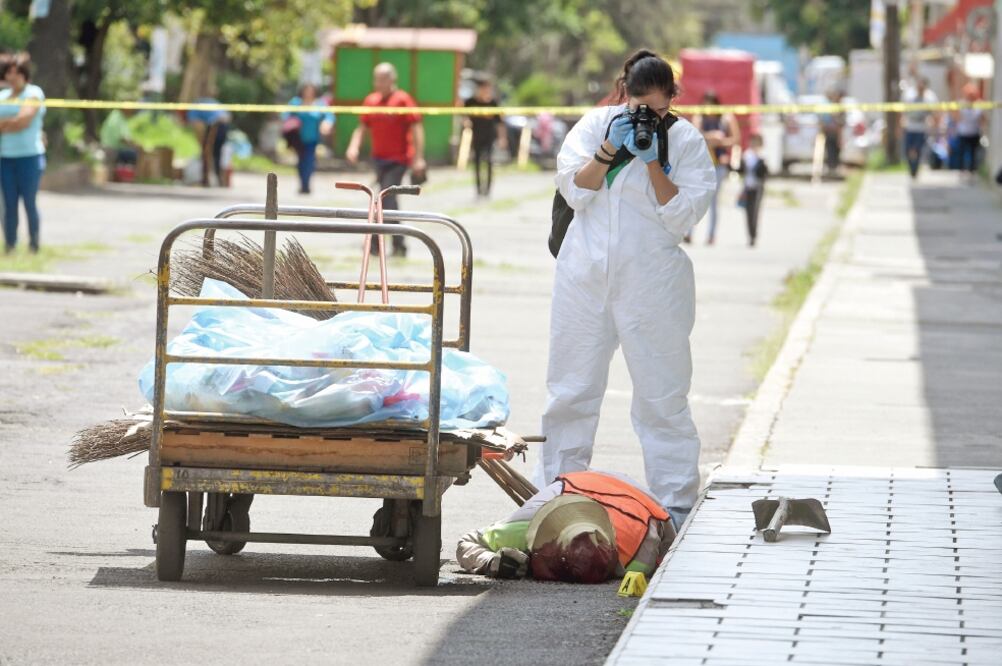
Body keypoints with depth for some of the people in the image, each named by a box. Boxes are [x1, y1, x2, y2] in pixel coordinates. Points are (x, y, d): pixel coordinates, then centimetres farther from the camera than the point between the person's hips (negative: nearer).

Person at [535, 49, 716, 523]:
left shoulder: (686, 141, -2)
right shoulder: (595, 125, 5)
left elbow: (682, 217, -8)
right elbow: (575, 191, -4)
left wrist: (653, 161, -17)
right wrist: (609, 149, -16)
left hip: (652, 285, -2)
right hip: (586, 279, 2)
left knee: (662, 395, -1)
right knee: (571, 390, 9)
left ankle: (675, 500, 5)